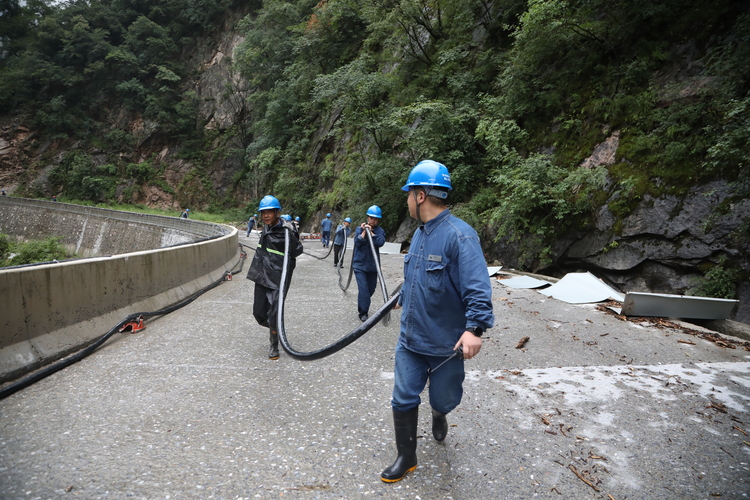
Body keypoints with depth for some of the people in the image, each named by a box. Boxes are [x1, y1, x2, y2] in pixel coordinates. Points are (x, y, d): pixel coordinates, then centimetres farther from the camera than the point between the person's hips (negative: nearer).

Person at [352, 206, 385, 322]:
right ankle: (363, 313, -5)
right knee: (363, 288, -14)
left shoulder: (380, 231, 2)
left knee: (371, 288, 15)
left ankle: (363, 305, 41)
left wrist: (370, 232, -19)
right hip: (360, 264, -2)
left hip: (373, 265, 3)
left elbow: (380, 242, -17)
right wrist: (364, 231, -18)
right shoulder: (359, 229, 1)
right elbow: (357, 242, -12)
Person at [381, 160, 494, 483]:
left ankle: (439, 414, 51)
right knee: (403, 399, 8)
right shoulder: (420, 233, 6)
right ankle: (406, 457, 27)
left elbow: (477, 287, -26)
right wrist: (403, 298, 35)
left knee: (443, 399, 14)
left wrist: (474, 327, -36)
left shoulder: (459, 235, -20)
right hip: (410, 339, 6)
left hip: (446, 344, -6)